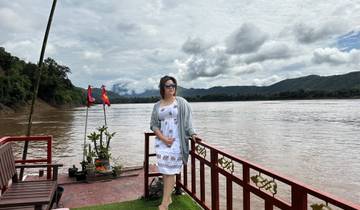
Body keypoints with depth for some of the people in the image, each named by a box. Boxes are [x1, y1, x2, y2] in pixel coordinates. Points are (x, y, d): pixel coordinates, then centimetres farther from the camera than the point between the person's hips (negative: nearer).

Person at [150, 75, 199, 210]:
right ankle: (168, 198, 23)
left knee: (170, 171, -4)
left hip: (176, 142, -3)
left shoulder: (181, 102, 1)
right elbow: (153, 125, 5)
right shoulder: (157, 105, 7)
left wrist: (192, 134, -11)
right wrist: (164, 139, -7)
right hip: (161, 141, 3)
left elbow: (187, 121, 0)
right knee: (164, 170, 6)